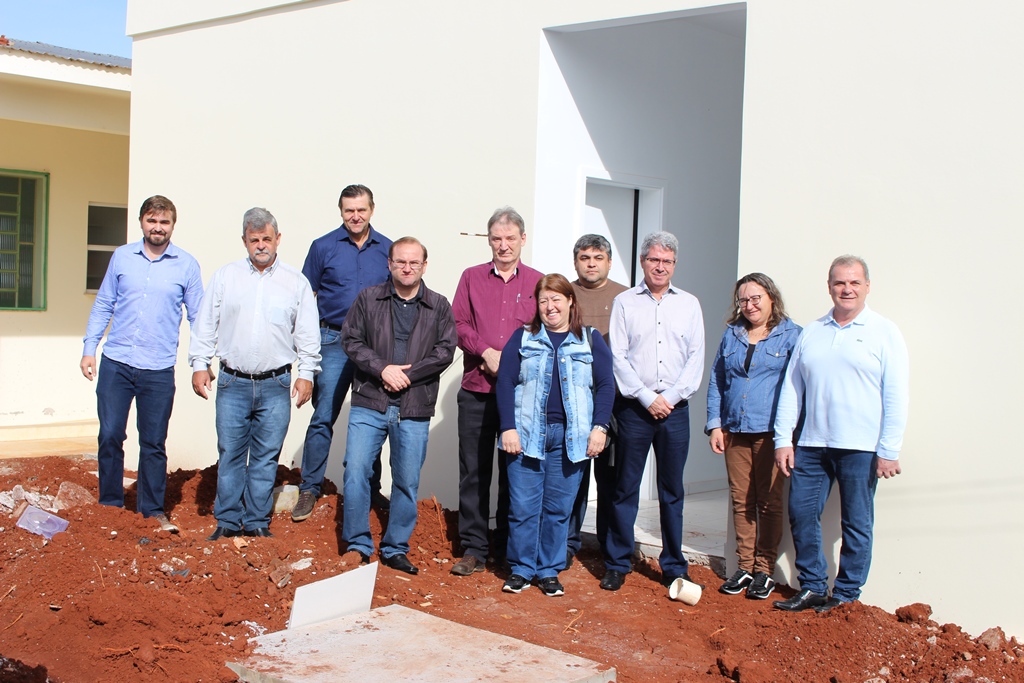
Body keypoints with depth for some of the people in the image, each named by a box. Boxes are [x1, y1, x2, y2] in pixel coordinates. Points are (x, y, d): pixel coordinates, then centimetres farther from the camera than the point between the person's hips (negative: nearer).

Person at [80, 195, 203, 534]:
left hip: (159, 369, -1)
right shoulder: (121, 257, 6)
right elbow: (103, 305, 10)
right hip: (115, 364, 1)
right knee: (109, 436, 4)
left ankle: (152, 510, 20)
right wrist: (89, 349, 4)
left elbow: (198, 317, 5)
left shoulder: (187, 265, 2)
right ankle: (109, 505, 20)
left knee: (154, 443, 7)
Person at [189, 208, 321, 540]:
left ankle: (257, 522, 14)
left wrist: (307, 373, 1)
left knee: (266, 457, 4)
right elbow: (205, 325, 9)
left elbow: (307, 335, 7)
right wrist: (199, 363, 3)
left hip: (275, 386, 0)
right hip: (232, 384, 1)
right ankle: (228, 521, 14)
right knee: (230, 454, 4)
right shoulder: (225, 276, 8)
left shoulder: (296, 282, 6)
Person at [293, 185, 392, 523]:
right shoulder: (323, 247, 1)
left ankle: (371, 488, 21)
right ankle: (309, 489, 6)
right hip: (334, 342, -2)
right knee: (323, 417, -4)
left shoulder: (387, 250, 5)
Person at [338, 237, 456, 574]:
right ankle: (358, 544, 9)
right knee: (356, 471, -5)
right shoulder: (368, 298, 7)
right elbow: (351, 340, 1)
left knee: (407, 481, 5)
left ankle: (395, 549, 19)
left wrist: (407, 374, -10)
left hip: (415, 409, 0)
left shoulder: (439, 306, 7)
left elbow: (444, 352, 0)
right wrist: (382, 368, -12)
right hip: (369, 403, 0)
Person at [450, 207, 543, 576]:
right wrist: (487, 352, -11)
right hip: (476, 391, 1)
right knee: (474, 470, 2)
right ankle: (474, 548, 11)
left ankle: (507, 547, 17)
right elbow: (458, 324, 3)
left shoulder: (537, 283, 7)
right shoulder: (471, 278, 10)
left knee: (514, 471, 6)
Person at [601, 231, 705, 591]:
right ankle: (617, 565, 12)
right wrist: (648, 398, -9)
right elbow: (618, 357, -1)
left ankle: (674, 567, 16)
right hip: (634, 408, -1)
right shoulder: (624, 302, 4)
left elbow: (696, 358, 5)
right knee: (625, 489, 3)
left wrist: (670, 398, -7)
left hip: (675, 409, 2)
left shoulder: (689, 304, 9)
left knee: (672, 492, 8)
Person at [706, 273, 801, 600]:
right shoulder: (731, 335, 12)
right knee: (741, 501, 9)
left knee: (769, 502, 3)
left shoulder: (792, 335, 0)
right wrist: (714, 424, 6)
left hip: (771, 432, -4)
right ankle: (745, 567, 17)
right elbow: (716, 382, 14)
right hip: (735, 431, 4)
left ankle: (765, 570, 12)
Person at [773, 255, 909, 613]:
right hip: (811, 445, 4)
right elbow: (791, 387, 11)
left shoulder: (884, 332, 0)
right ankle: (812, 587, 18)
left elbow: (896, 396, -4)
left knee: (856, 523, 4)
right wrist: (783, 439, 4)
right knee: (801, 514, 4)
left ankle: (846, 595, 16)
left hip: (860, 448, -4)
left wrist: (889, 450, -9)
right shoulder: (811, 332, 12)